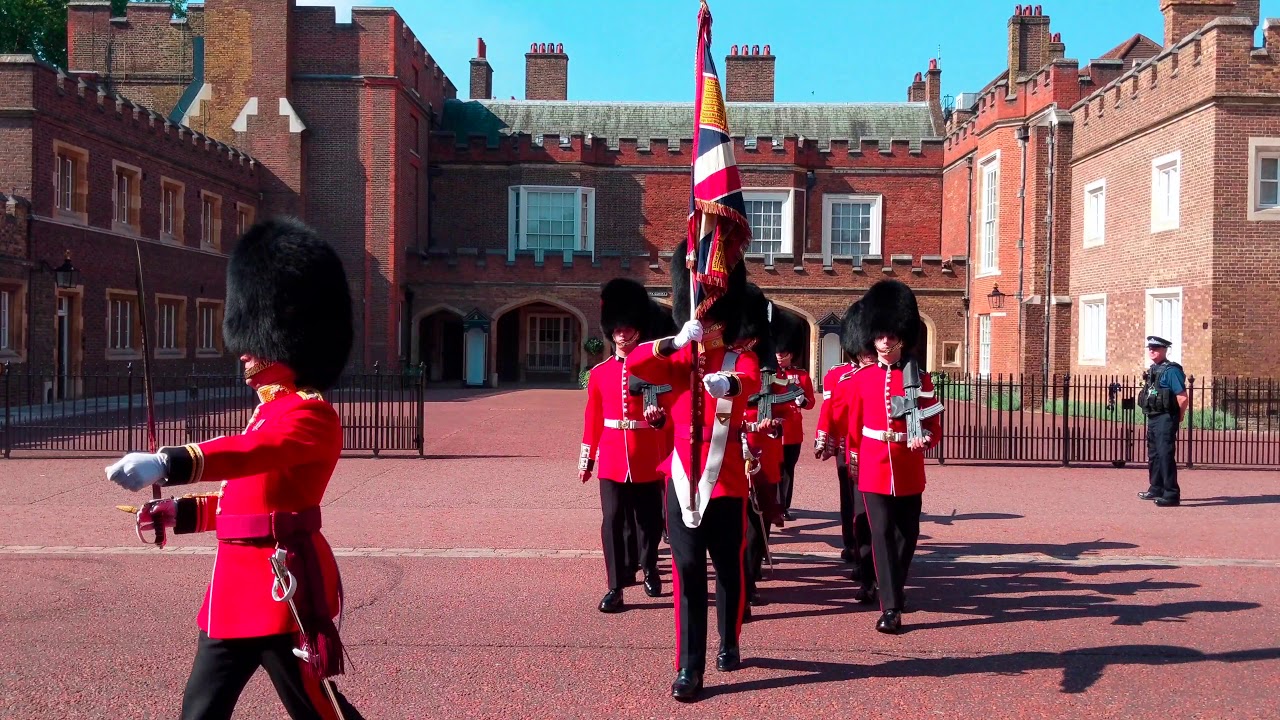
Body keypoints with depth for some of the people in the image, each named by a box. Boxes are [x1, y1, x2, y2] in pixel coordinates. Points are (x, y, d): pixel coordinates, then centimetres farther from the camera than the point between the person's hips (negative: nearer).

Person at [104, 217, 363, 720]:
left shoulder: (310, 414, -15)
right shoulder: (272, 412, 16)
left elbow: (254, 453, -35)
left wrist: (169, 463, -49)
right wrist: (176, 512, 9)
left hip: (282, 586, -10)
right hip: (239, 587, 10)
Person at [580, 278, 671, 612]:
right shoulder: (599, 372, 4)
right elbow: (592, 418, 7)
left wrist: (669, 456, -1)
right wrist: (586, 458, 7)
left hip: (648, 457, -1)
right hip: (612, 458, 1)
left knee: (649, 518, 13)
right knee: (613, 520, -2)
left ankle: (649, 568, 37)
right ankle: (616, 587, 4)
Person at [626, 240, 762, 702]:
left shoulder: (741, 360, 0)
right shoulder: (678, 360, 7)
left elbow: (750, 382, -25)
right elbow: (634, 365, -11)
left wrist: (728, 384, -49)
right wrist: (677, 342, -27)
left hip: (726, 481, -1)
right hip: (683, 479, 1)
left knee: (728, 568, 12)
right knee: (687, 574, 0)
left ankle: (729, 644, 35)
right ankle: (689, 668, 4)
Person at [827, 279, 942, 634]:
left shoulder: (920, 379, 1)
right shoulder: (860, 379, 2)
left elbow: (934, 425, 2)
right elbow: (848, 419, 14)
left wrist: (925, 439, -19)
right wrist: (852, 455, 20)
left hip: (908, 471, 1)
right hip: (874, 469, -1)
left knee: (907, 534, 11)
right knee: (882, 534, -6)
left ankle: (893, 588, 33)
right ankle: (891, 607, -5)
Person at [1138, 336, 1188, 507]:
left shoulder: (1171, 370, -15)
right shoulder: (1152, 370, 13)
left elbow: (1183, 398, -18)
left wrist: (1178, 417, -6)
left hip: (1165, 419, -10)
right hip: (1152, 418, 10)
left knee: (1165, 455, -11)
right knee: (1154, 455, 18)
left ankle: (1171, 495, -8)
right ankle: (1156, 490, 30)